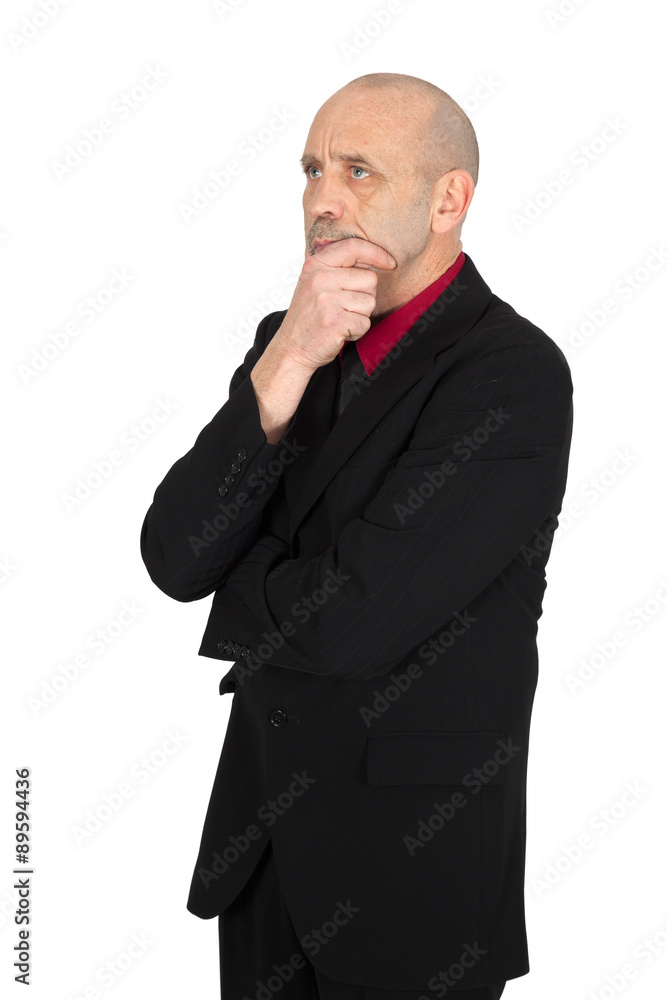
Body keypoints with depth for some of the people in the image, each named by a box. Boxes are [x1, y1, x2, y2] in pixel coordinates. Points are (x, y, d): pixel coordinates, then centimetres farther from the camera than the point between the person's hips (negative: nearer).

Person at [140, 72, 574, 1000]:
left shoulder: (516, 376, -19)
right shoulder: (287, 342, 3)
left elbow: (346, 621, -24)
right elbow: (174, 559, -9)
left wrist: (231, 573, -4)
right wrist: (284, 367, -19)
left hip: (417, 851, -6)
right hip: (262, 821, 6)